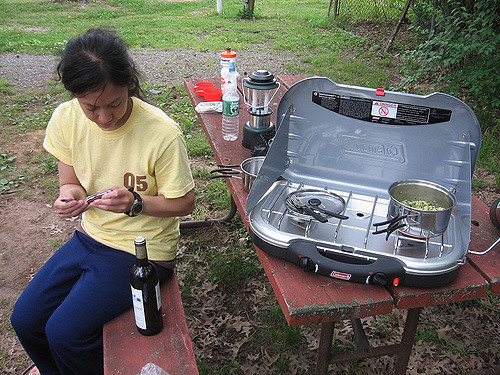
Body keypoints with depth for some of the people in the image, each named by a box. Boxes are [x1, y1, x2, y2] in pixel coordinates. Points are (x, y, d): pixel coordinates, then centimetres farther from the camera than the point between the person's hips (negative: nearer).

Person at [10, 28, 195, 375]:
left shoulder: (162, 133, -25)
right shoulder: (66, 119, -9)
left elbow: (184, 203, -12)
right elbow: (71, 181, 6)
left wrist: (136, 203, -29)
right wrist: (68, 195, -18)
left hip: (142, 251, -5)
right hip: (90, 237, 6)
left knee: (65, 332, -14)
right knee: (25, 320, 4)